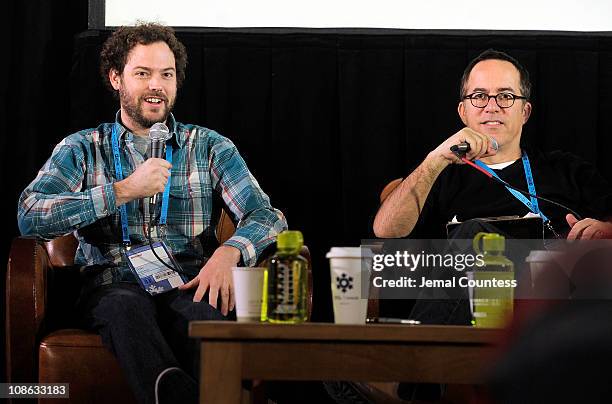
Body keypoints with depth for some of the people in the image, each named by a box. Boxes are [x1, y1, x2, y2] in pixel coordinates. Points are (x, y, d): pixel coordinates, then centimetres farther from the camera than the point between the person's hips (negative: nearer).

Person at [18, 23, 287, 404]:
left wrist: (229, 252, -17)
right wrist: (125, 190, -9)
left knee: (203, 313, -37)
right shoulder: (82, 149, 15)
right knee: (129, 305, -38)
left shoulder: (210, 147, 19)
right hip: (113, 288, -1)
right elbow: (29, 216, -3)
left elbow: (268, 216, 7)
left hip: (190, 285, 1)